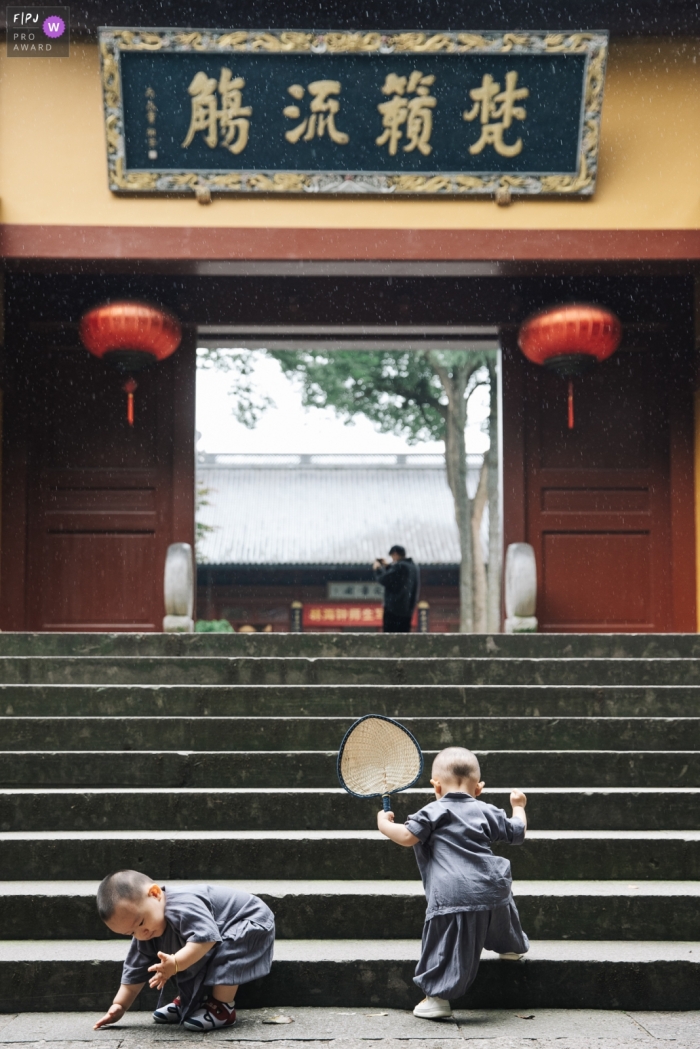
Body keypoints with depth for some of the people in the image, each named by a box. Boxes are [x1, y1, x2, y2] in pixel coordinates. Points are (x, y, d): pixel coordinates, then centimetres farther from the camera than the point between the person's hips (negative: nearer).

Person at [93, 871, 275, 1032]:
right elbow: (135, 971, 0)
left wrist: (176, 964, -57)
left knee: (227, 951, -32)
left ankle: (223, 1007, -19)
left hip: (251, 921, -9)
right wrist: (119, 1005, -5)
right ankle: (189, 1002, 25)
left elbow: (206, 937, -53)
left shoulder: (183, 906, -42)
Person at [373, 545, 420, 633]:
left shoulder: (399, 566, -14)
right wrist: (386, 566, 19)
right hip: (407, 609, 9)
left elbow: (384, 580, -15)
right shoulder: (413, 567, 14)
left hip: (394, 609, -9)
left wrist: (378, 569, 3)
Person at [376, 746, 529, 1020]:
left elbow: (408, 836, -10)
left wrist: (384, 824, 8)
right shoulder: (487, 812, 15)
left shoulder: (434, 812, 2)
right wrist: (518, 807, 44)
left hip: (452, 897, -5)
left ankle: (438, 997, -2)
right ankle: (512, 946, 57)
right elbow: (517, 832, 25)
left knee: (447, 946, -1)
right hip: (492, 890, 5)